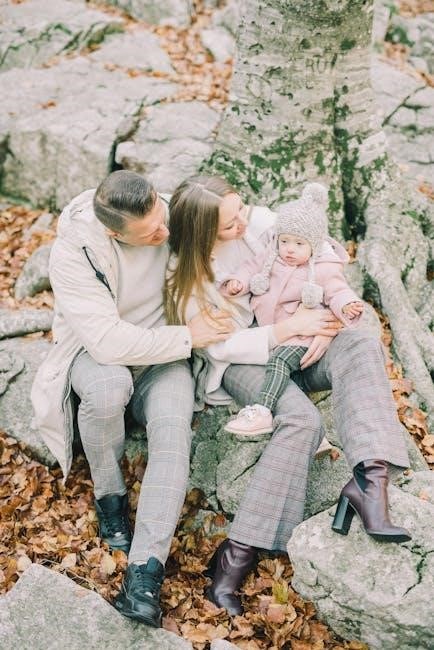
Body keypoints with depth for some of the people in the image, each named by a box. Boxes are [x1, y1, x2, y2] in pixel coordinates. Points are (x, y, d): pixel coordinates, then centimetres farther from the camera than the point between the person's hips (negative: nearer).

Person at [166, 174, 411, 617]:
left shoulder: (260, 223, -8)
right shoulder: (187, 276, -14)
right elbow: (220, 346, -16)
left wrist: (328, 324, -14)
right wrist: (290, 327, -21)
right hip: (240, 361, -4)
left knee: (362, 345, -28)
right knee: (301, 420, -34)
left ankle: (370, 480, -42)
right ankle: (234, 558, -31)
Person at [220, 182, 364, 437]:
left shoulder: (325, 270, -9)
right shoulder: (272, 257, 5)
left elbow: (337, 292, -9)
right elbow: (253, 268, 15)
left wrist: (347, 306, -32)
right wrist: (237, 282, -4)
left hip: (298, 335, -8)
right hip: (265, 329, 8)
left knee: (279, 360, -28)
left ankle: (262, 413, -38)